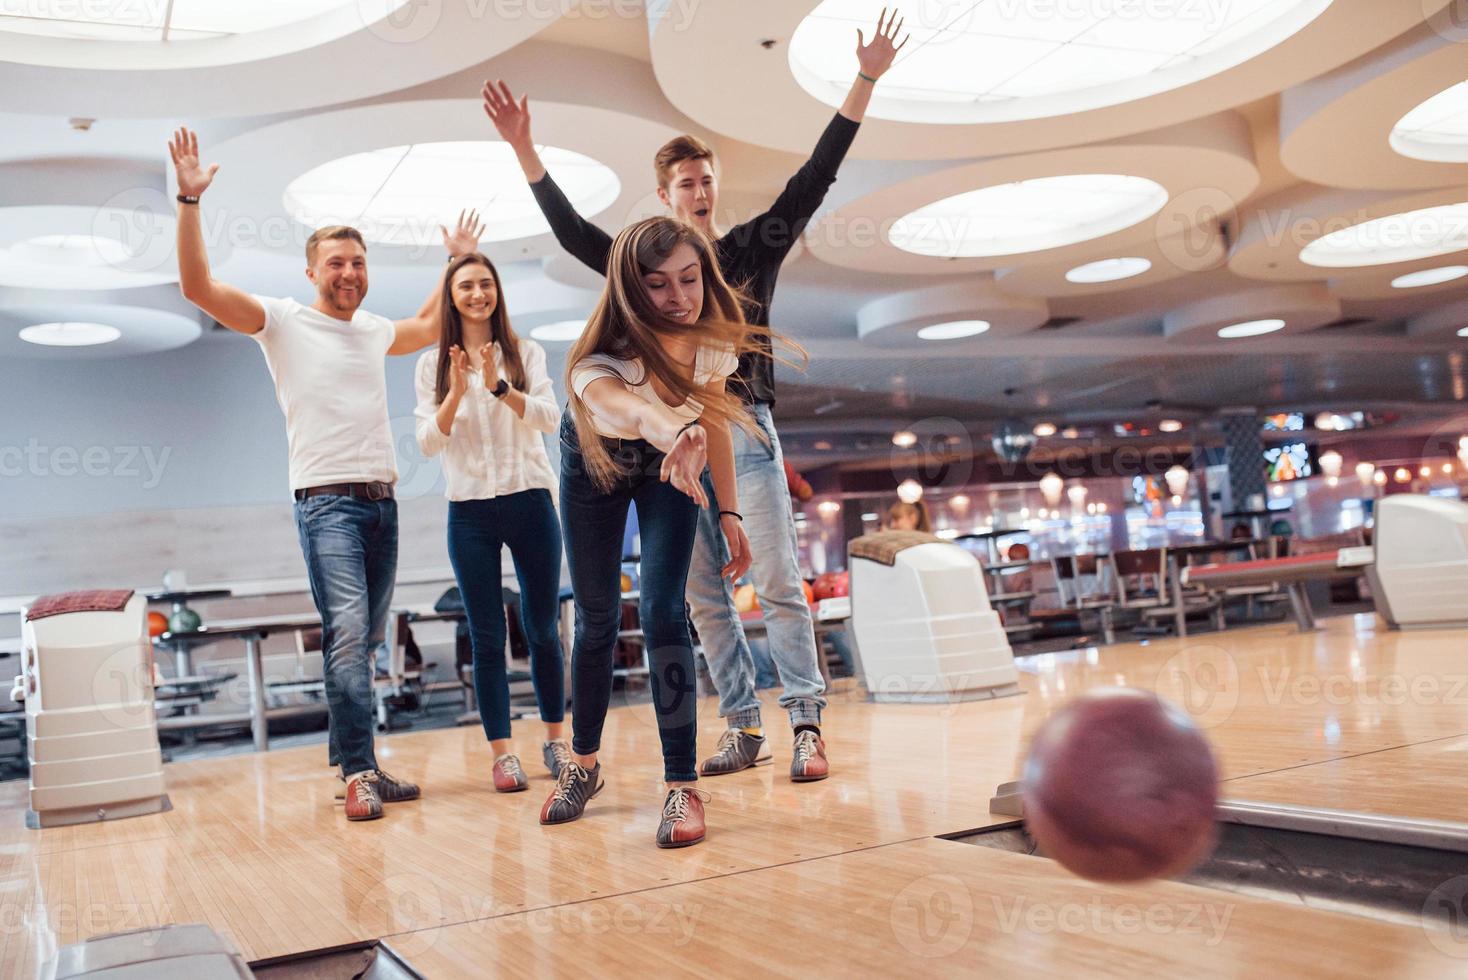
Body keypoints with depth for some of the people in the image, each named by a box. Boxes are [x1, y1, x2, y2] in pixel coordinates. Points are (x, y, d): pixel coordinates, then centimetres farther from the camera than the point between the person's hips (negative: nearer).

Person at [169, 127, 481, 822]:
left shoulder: (374, 330, 18)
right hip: (326, 499, -6)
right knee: (347, 631, -18)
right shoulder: (283, 321, 2)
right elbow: (197, 287, -8)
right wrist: (190, 200, -14)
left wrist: (457, 260, 36)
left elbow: (429, 327, 39)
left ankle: (353, 764, 16)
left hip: (382, 498, 6)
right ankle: (358, 775, -17)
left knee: (367, 639, 8)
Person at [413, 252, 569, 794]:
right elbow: (429, 442, -1)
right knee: (487, 636, 1)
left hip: (530, 500, 0)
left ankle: (555, 738, 20)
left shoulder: (525, 352, 4)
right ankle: (502, 753, 6)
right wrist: (456, 392, -17)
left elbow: (550, 417, -8)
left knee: (541, 627, 6)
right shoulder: (433, 364, 5)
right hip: (470, 511, 0)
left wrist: (498, 387, -22)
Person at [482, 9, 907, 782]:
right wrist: (522, 148, 5)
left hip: (745, 432, -3)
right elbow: (570, 228, 11)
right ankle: (743, 729, 9)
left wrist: (864, 82, -2)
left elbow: (811, 182, 3)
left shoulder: (753, 248, 9)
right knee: (705, 599, 3)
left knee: (778, 584, -7)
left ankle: (806, 727, -6)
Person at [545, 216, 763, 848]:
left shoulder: (715, 339, -26)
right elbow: (615, 402, -66)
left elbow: (713, 417, -7)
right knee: (596, 618, 6)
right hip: (594, 463, -1)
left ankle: (682, 786, -9)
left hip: (668, 465, 1)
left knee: (663, 611, -15)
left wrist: (729, 513, -9)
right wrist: (677, 431, -88)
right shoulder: (599, 362, -40)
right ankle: (583, 764, 28)